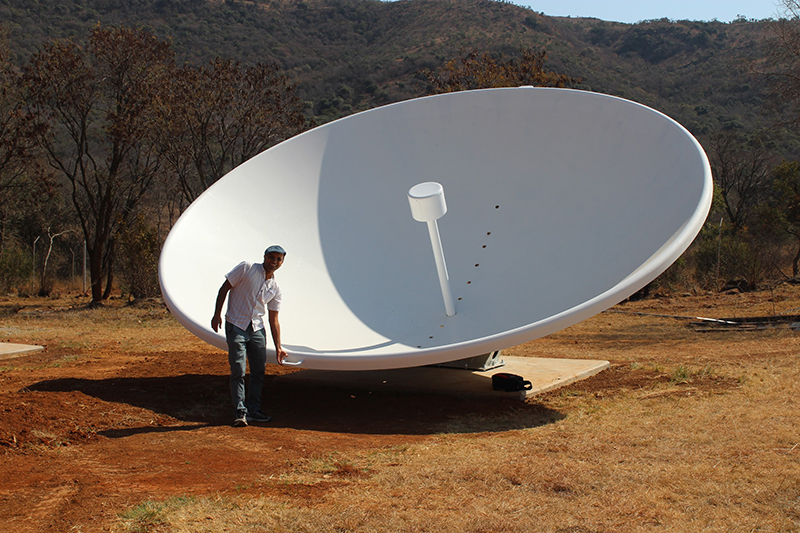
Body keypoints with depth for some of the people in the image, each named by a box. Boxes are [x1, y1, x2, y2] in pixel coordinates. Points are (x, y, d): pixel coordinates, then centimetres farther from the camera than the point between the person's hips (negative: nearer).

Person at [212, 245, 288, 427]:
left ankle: (253, 410, 18)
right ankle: (240, 412, -3)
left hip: (257, 330, 5)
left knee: (259, 371, 7)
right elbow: (224, 288, -5)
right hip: (236, 326, -5)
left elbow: (273, 320, 10)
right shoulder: (246, 268, -5)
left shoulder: (275, 288, 8)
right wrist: (217, 314, -13)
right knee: (238, 371, -9)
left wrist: (278, 347, 7)